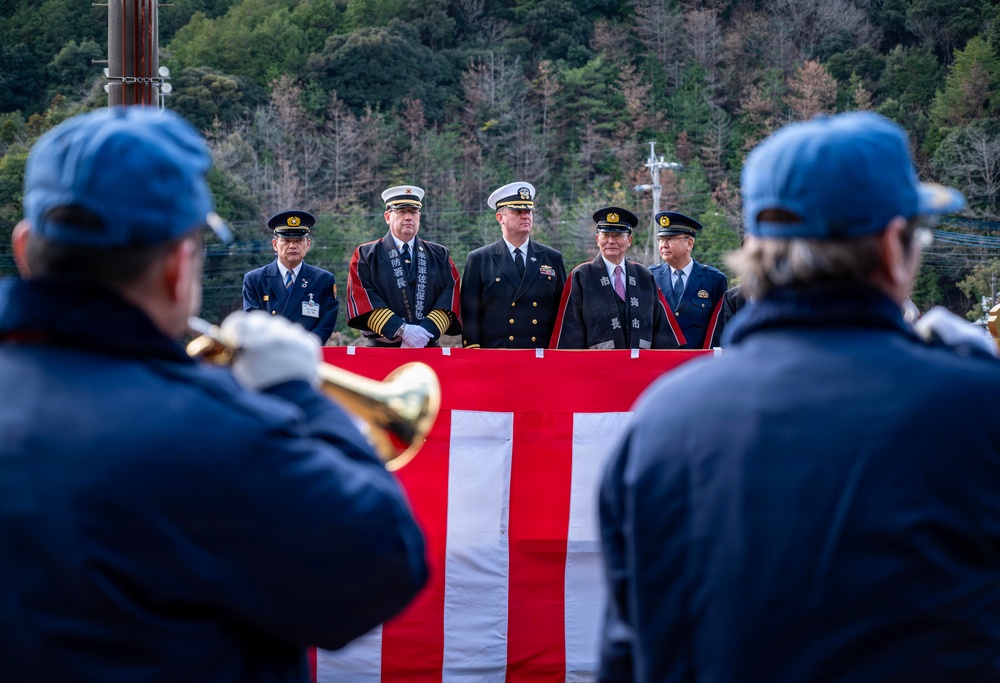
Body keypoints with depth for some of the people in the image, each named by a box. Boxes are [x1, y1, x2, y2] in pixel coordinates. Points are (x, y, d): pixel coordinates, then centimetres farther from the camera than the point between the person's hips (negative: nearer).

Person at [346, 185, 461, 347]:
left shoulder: (440, 256, 15)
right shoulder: (365, 255, 8)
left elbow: (450, 297, 3)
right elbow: (362, 298, -5)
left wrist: (426, 331, -15)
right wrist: (402, 330, -16)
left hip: (429, 350, 2)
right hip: (382, 352, -2)